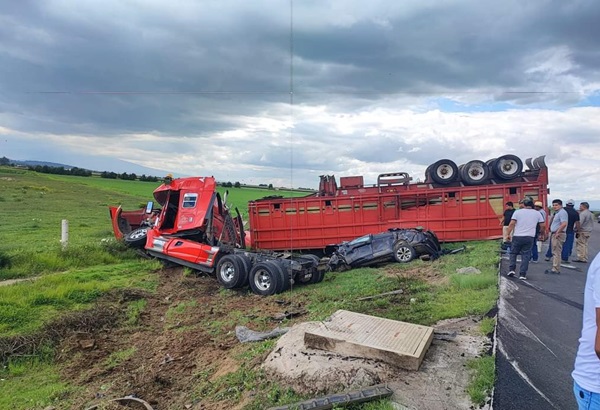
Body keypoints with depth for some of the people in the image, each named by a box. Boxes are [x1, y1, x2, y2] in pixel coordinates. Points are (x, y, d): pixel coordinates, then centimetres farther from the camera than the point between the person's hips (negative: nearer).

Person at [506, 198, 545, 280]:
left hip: (517, 236, -1)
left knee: (513, 253, 13)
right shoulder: (537, 213, 8)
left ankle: (511, 269, 3)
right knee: (526, 256, 5)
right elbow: (542, 226, 8)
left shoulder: (518, 212, 0)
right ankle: (522, 274, 2)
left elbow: (512, 223, -9)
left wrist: (509, 234, -5)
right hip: (529, 237, 2)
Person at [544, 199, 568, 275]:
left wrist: (557, 232, -22)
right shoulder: (556, 213, 18)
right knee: (554, 252, 14)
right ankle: (555, 268, 20)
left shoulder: (562, 212, -13)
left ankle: (556, 269, -7)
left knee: (556, 252, -9)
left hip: (558, 234, -11)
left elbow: (564, 224, -26)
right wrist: (552, 233, 18)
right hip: (553, 234, 11)